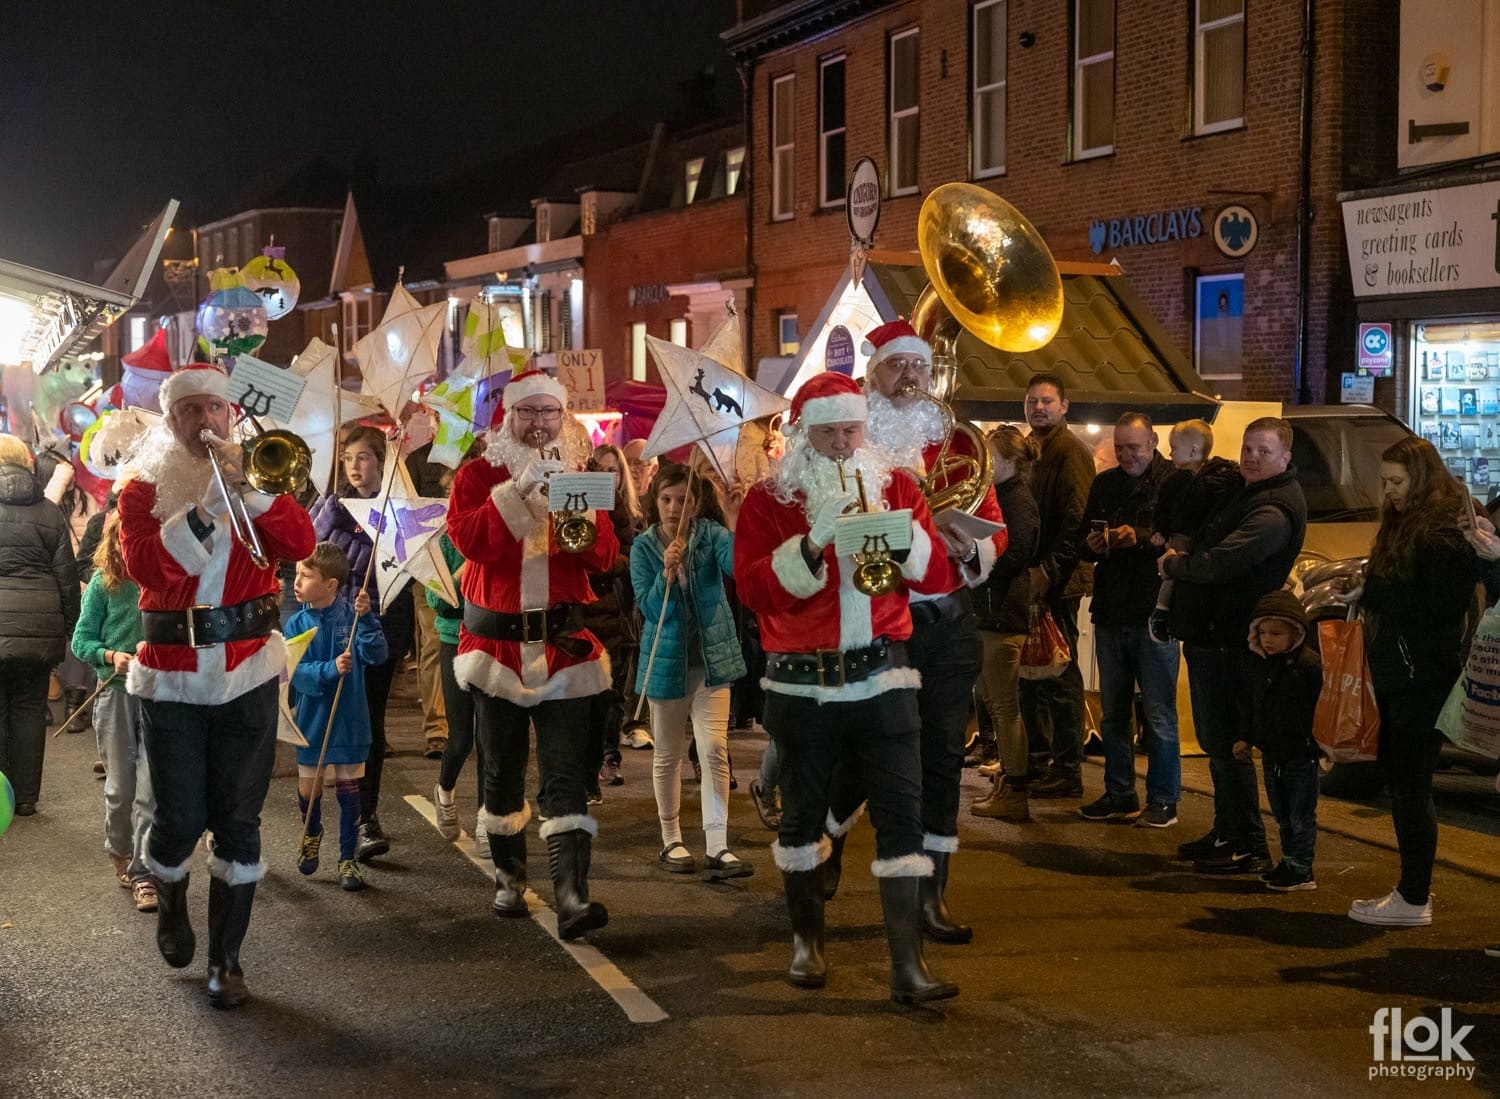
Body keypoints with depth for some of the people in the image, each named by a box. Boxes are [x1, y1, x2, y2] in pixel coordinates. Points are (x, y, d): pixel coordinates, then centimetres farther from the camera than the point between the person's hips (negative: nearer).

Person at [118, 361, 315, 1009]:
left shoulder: (255, 481, 7)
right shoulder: (142, 488, 2)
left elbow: (300, 544, -10)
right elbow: (145, 566, -16)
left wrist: (247, 487, -22)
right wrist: (208, 505, -25)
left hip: (248, 671, 1)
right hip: (171, 675, -1)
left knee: (238, 819, 1)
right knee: (181, 817, 1)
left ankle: (227, 959, 12)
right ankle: (170, 897, 35)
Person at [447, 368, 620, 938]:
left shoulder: (578, 474, 8)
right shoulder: (481, 474, 4)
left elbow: (604, 555, -3)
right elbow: (467, 538, -15)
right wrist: (519, 490, -21)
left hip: (563, 646, 0)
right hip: (497, 644, 0)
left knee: (566, 776, -10)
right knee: (502, 772, 10)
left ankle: (572, 898, -17)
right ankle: (510, 878, 27)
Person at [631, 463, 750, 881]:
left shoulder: (709, 534, -7)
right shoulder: (643, 547, -6)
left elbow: (737, 562, -28)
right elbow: (650, 609, -12)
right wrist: (667, 574, -28)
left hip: (712, 657, 0)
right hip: (667, 659, 1)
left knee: (714, 750, -9)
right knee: (668, 754, 12)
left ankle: (717, 846, -9)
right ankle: (671, 839, 26)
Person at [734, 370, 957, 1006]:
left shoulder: (895, 486, 7)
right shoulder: (768, 500, 0)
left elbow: (935, 577, 1)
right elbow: (754, 589, -12)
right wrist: (815, 541, -23)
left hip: (882, 678, 1)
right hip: (801, 684, -1)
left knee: (901, 814, -7)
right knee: (802, 812, 11)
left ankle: (907, 964, -5)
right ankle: (806, 941, 31)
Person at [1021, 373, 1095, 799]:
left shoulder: (1070, 453, -10)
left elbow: (1076, 521, -19)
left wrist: (1047, 570, -21)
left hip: (1057, 583, -9)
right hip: (1031, 582, 9)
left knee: (1060, 676, -5)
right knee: (1031, 672, 15)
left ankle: (1068, 772, 1)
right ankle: (1036, 759, 26)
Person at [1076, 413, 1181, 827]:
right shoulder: (1104, 484, 12)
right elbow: (1081, 542, 14)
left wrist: (1141, 538, -28)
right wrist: (1092, 545, -7)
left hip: (1154, 614, -6)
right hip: (1110, 614, 6)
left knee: (1159, 714, 1)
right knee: (1112, 714, 13)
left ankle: (1163, 800, 10)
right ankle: (1119, 795, 23)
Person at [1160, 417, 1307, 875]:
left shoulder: (1274, 510, -18)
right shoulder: (1247, 493, 16)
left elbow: (1221, 562, -26)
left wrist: (1173, 564, -9)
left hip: (1228, 640, -10)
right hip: (1207, 632, 10)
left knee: (1225, 742, -7)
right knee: (1216, 739, 17)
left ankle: (1249, 847, -1)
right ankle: (1227, 832, 27)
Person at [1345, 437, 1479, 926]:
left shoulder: (1445, 536, -15)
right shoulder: (1404, 526, 15)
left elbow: (1437, 611, -20)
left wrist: (1372, 594, -15)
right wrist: (1364, 595, 4)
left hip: (1424, 680, -10)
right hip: (1396, 677, 10)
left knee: (1410, 784, -5)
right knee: (1400, 779, 14)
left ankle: (1414, 900, 4)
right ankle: (1413, 886, 24)